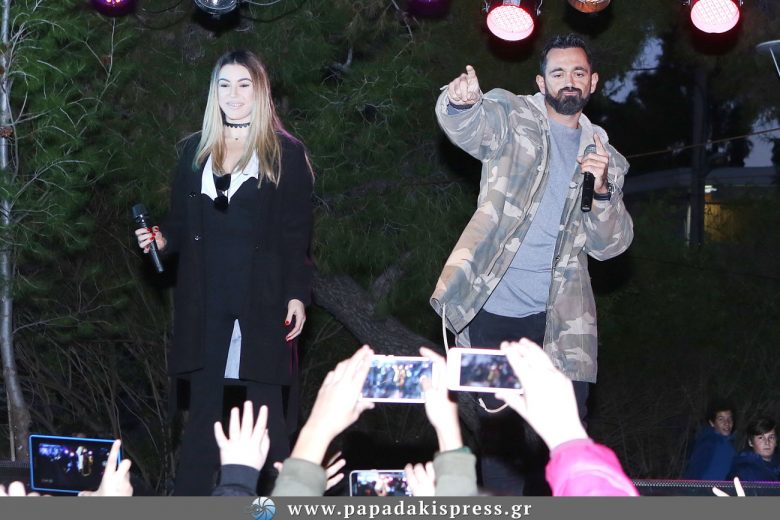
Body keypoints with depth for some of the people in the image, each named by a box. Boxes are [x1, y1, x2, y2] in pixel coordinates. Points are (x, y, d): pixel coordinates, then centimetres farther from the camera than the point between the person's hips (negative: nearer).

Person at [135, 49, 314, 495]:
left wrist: (297, 295, -9)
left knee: (267, 404, -2)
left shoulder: (286, 154, 2)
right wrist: (162, 239, -5)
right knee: (203, 405, 5)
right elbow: (184, 223, 16)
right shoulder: (196, 150, 13)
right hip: (206, 301, 4)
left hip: (263, 301, -3)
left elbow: (297, 233, -2)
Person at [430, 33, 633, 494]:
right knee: (499, 423, 2)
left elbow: (609, 244, 6)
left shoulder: (604, 155, 13)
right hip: (491, 305, -2)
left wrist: (604, 189, -13)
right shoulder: (512, 117, 5)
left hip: (558, 316, 2)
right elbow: (468, 125, -17)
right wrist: (460, 101, -41)